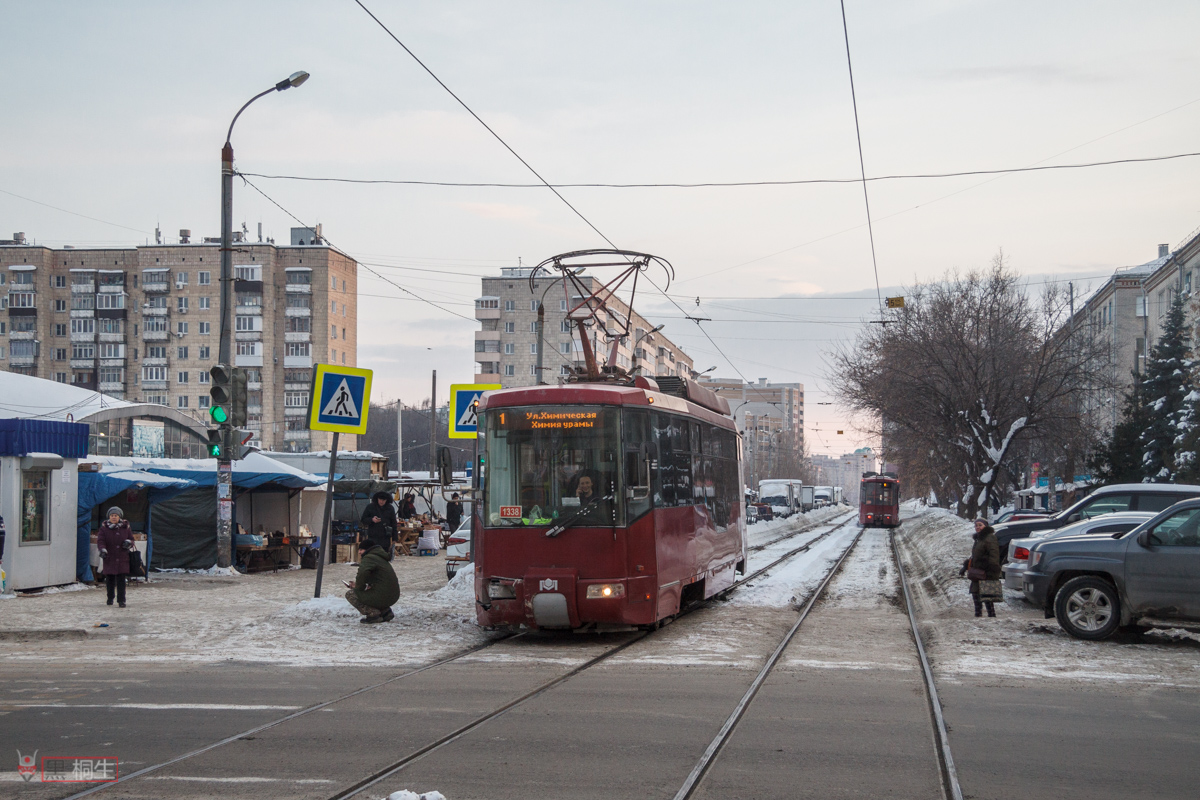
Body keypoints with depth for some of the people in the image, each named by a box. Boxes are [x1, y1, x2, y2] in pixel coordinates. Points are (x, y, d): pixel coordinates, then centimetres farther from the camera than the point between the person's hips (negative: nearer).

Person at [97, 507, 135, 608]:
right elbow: (100, 540, -9)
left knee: (121, 580, -5)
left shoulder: (125, 527, 7)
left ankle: (121, 600, -4)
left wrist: (128, 542, -9)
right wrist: (102, 550, -27)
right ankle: (110, 598, 28)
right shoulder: (104, 527, 1)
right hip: (109, 558, 0)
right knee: (110, 579, 9)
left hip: (122, 558, 0)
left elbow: (131, 538, 15)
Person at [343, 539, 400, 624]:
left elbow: (363, 572, -29)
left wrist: (359, 587, -10)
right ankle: (386, 611, 16)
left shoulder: (368, 558, -9)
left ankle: (373, 614, -9)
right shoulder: (380, 558, 23)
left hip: (382, 597, -9)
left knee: (350, 594, 1)